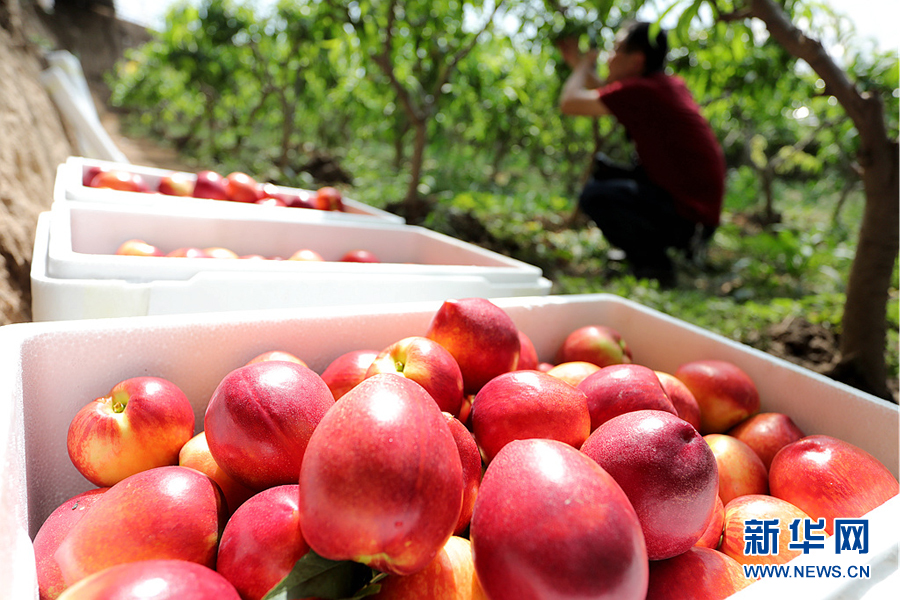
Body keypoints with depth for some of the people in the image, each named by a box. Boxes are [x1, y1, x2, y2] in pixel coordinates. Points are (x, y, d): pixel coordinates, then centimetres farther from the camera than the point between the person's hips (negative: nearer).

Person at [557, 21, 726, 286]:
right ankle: (643, 252, 20)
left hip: (688, 219, -10)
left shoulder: (641, 90, -17)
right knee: (600, 169, 18)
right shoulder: (672, 84, 11)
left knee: (594, 196, -24)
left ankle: (655, 266, -7)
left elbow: (569, 102, -16)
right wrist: (579, 62, 26)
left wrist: (584, 65, 3)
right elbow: (610, 96, 26)